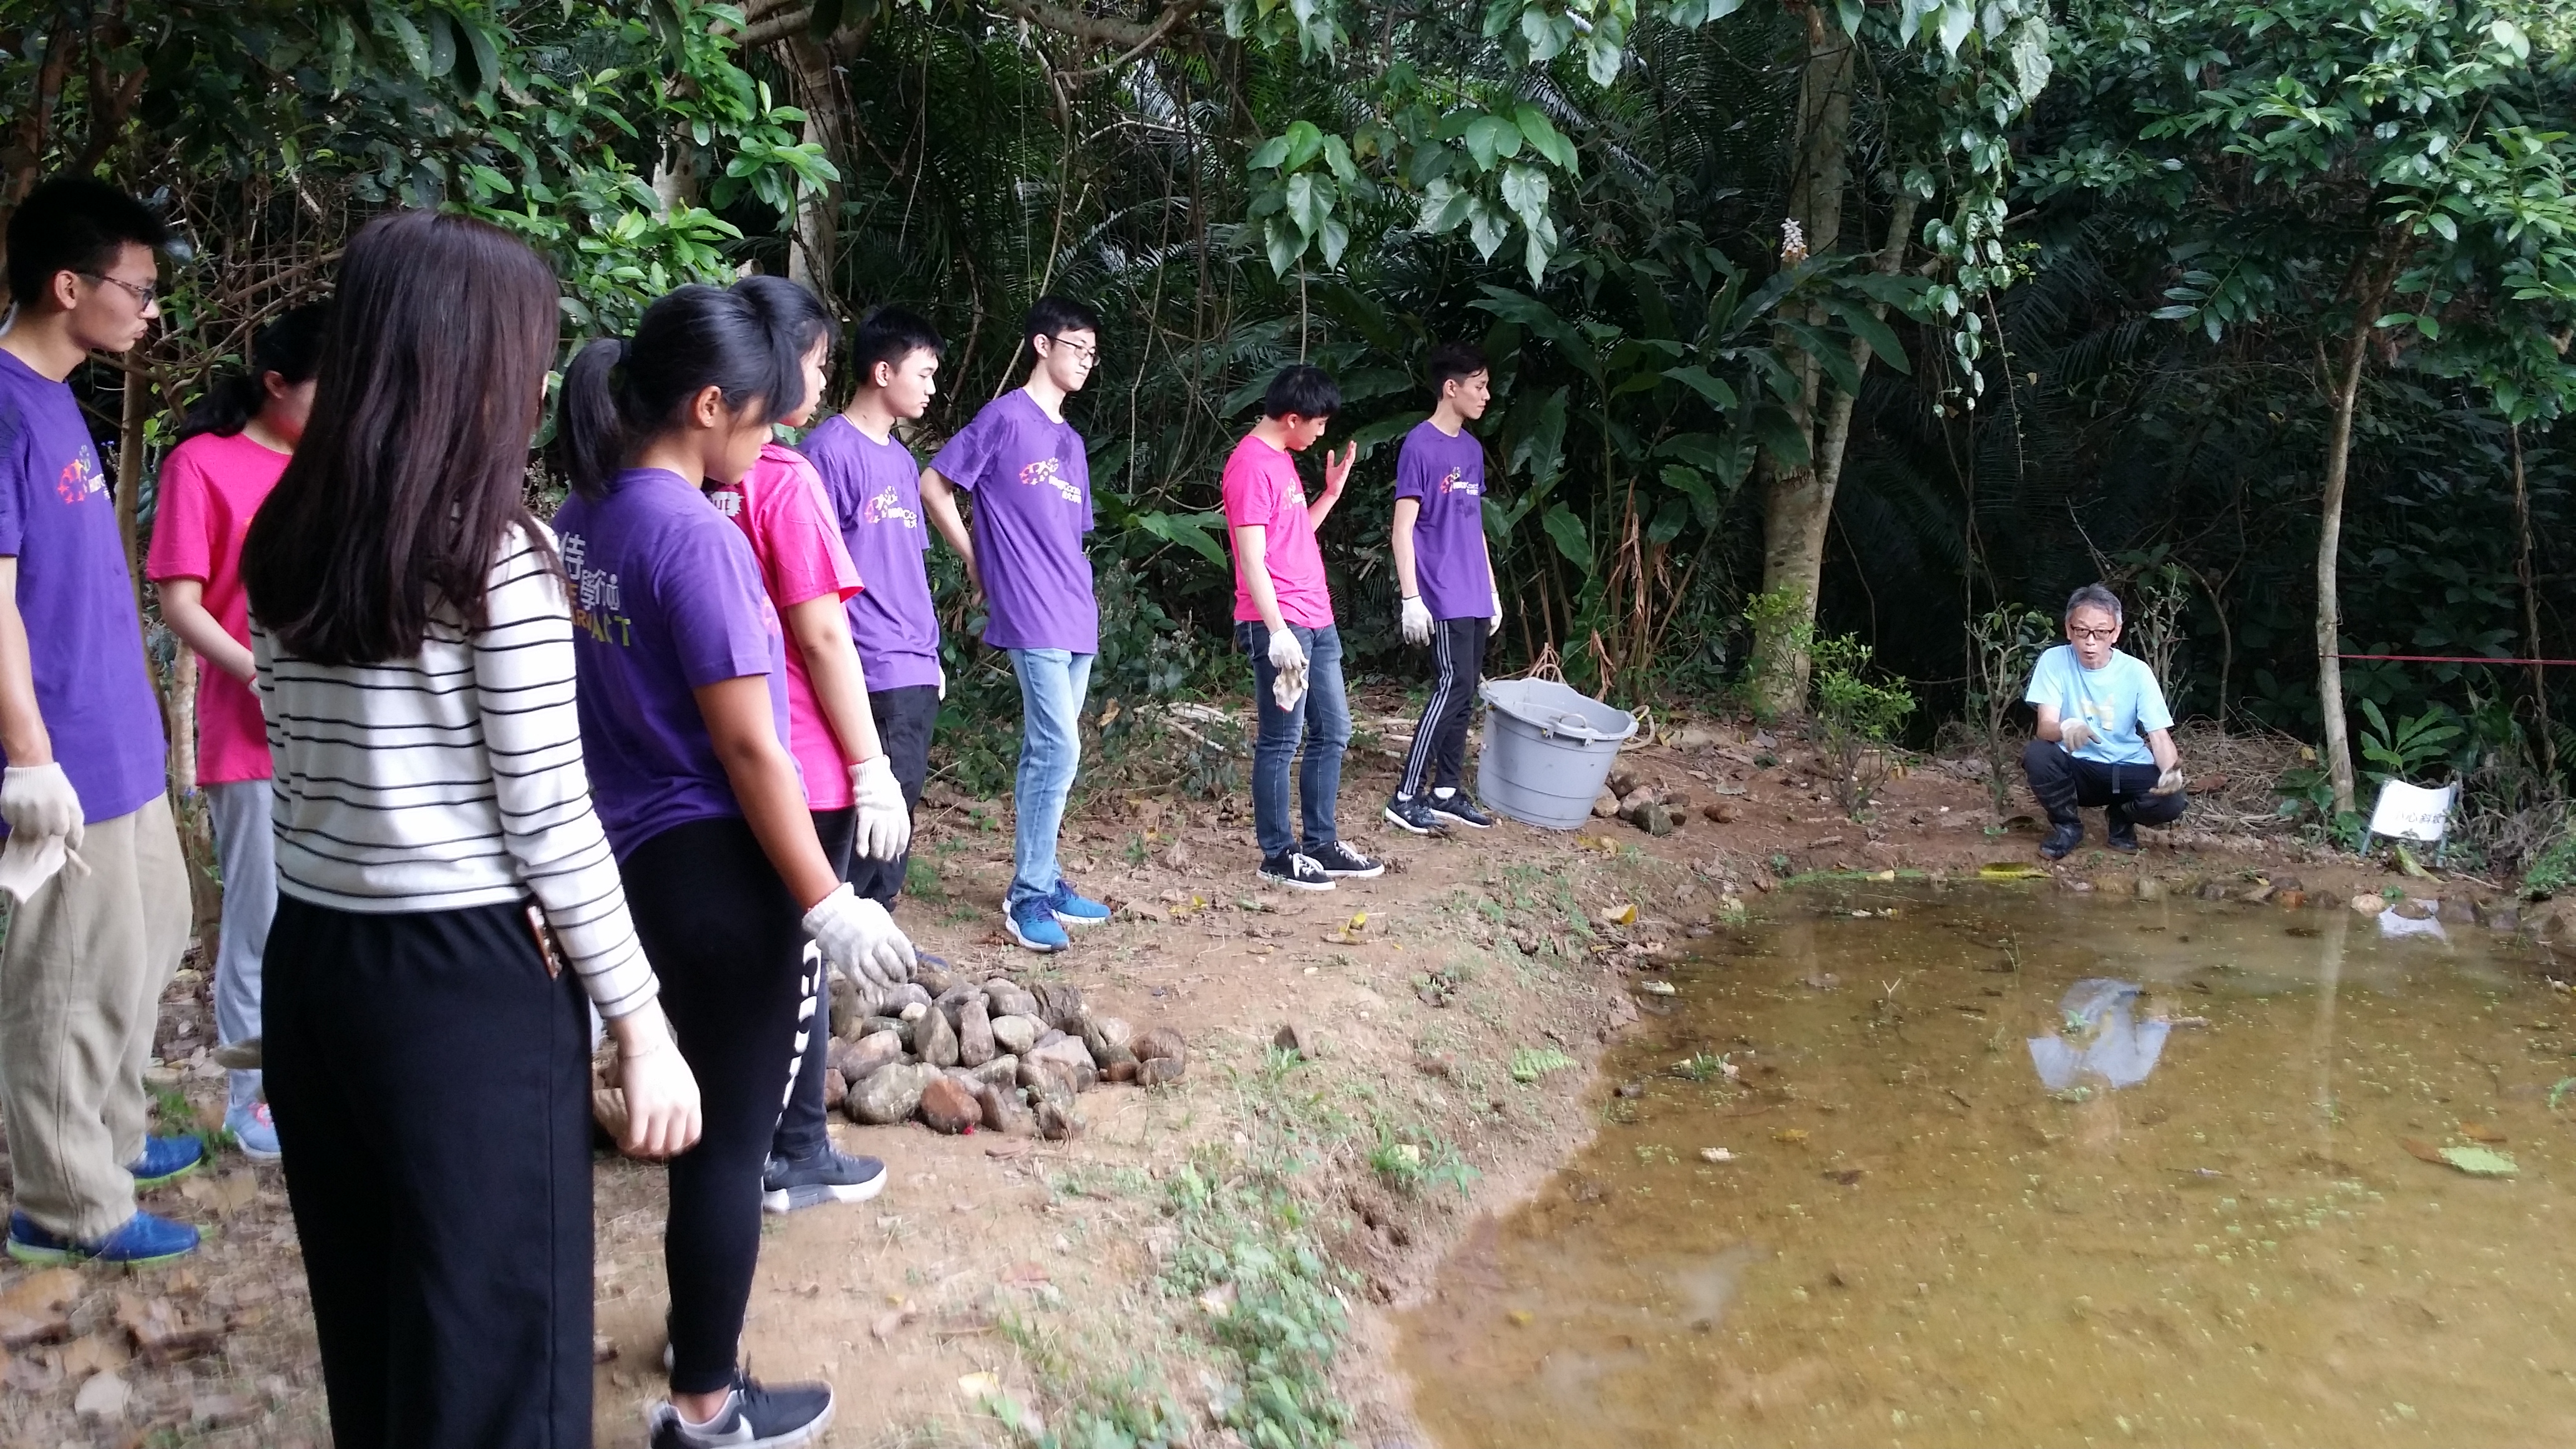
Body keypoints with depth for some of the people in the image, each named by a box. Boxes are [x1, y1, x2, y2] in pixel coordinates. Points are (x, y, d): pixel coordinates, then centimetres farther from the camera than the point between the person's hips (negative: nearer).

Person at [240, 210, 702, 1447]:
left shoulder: (283, 542, 6)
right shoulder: (499, 553, -14)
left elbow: (303, 768, 8)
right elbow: (547, 820, -14)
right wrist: (642, 1023, -8)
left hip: (310, 959, 7)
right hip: (466, 978, -7)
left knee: (365, 1316, 21)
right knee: (495, 1338, 6)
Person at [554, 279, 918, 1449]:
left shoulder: (581, 520, 5)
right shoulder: (697, 536, -20)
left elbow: (613, 696, 11)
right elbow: (748, 748, -20)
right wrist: (828, 903, -14)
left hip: (634, 856, 9)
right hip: (719, 867, -9)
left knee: (700, 1118, 23)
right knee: (730, 1138, 6)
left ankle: (703, 1338, 41)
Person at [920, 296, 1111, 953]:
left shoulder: (1071, 441, 19)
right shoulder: (1005, 417, -4)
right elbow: (932, 485, -5)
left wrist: (1077, 592, 13)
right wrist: (977, 563, -1)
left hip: (1077, 617, 8)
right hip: (1032, 616, -8)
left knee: (1045, 752, 12)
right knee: (1059, 751, -12)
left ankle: (1043, 879, 19)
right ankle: (1027, 895, -4)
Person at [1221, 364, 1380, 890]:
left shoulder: (1282, 459, 16)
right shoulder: (1252, 465, -14)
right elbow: (1252, 558, -18)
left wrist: (1332, 492, 13)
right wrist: (1278, 631, -22)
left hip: (1316, 621, 10)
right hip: (1279, 626, -10)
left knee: (1333, 733, 12)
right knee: (1281, 741, -2)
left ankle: (1321, 844, 21)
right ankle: (1279, 854, 7)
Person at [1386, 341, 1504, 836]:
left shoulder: (1472, 448, 15)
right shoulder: (1420, 446, -10)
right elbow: (1403, 528, -12)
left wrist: (1492, 591, 18)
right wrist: (1411, 598, -17)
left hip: (1474, 597, 8)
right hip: (1443, 598, -8)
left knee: (1463, 694, 9)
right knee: (1453, 688, -12)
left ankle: (1447, 791, 16)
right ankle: (1406, 797, -8)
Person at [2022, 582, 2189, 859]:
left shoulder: (2137, 672, -11)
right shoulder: (2054, 661, -12)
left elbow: (2160, 736, -13)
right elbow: (2045, 727, -20)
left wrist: (2171, 771, -37)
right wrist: (2064, 728, -46)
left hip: (2128, 769, 0)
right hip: (2077, 768, 0)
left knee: (2170, 802, -29)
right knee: (2036, 755, -32)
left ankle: (2121, 818, 9)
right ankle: (2067, 825, -3)